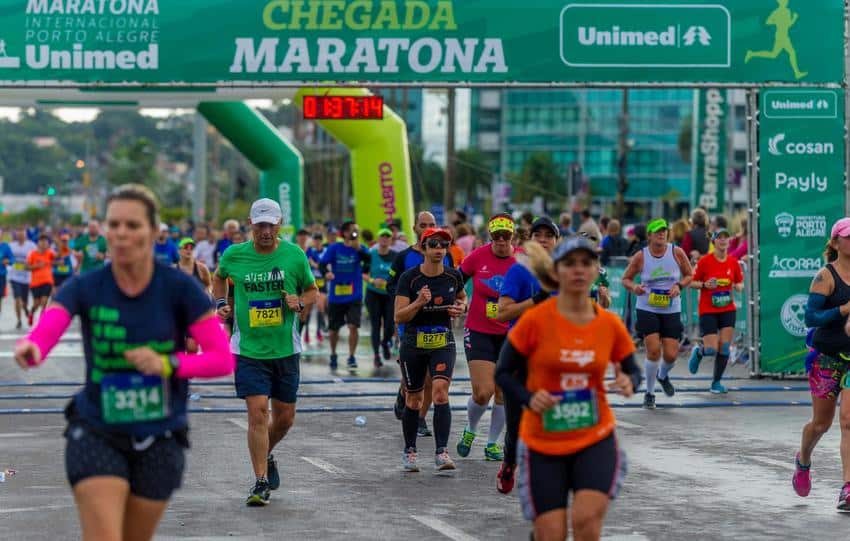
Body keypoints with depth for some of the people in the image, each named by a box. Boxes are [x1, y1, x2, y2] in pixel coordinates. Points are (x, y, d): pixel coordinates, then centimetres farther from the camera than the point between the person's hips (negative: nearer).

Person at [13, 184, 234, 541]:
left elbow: (223, 359, -11)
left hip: (159, 440, 1)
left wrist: (169, 363, -27)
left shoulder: (179, 289, -9)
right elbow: (42, 335, -26)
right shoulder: (85, 288, -9)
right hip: (96, 434, -1)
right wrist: (30, 349, -49)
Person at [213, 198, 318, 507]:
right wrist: (220, 304, 4)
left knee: (285, 418, 10)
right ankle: (261, 482, -4)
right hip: (248, 350, -2)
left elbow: (312, 290, 11)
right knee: (257, 412, -13)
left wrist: (300, 303, -10)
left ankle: (265, 456, 41)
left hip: (286, 350, 2)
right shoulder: (234, 255, -3)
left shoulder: (295, 255, -3)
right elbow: (219, 278, 19)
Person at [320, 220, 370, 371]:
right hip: (336, 296, 0)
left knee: (353, 326, -15)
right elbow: (322, 264, -8)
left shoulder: (360, 248, -1)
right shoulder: (334, 248, -3)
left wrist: (358, 248, -32)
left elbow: (368, 260, -18)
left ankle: (352, 357, -3)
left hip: (354, 297, 0)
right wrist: (326, 272, -29)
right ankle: (333, 355, 34)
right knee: (334, 329, 11)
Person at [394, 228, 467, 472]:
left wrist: (461, 308, -2)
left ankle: (442, 452, -21)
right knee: (414, 400, 10)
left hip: (443, 344, 1)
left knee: (440, 392, -19)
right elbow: (398, 316, -12)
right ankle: (409, 451, 28)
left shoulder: (454, 276, -1)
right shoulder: (409, 277, -9)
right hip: (413, 344, -1)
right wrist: (418, 303, -29)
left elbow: (462, 298, 20)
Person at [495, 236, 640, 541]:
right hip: (543, 444, -1)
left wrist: (629, 382, -12)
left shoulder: (610, 324, -1)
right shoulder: (535, 320, -9)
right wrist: (529, 398, -21)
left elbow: (633, 371, 12)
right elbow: (503, 374, -1)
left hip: (596, 439, 1)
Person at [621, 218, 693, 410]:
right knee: (653, 350, -14)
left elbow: (689, 275, 9)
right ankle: (649, 393, 5)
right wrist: (634, 288, -17)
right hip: (647, 309, -2)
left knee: (671, 354, -2)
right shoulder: (641, 257, -6)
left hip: (671, 310, 2)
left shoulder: (677, 252, -3)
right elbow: (625, 278, 4)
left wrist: (679, 286, -11)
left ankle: (663, 376, 35)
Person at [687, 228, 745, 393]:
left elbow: (740, 282, 15)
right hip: (707, 310, -3)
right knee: (711, 350, -10)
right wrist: (705, 285, -19)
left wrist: (738, 286, -7)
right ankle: (698, 352, 27)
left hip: (728, 310, 3)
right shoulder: (705, 261, -7)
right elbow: (691, 282, -1)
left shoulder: (733, 262, 2)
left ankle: (717, 382, 11)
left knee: (724, 348, -4)